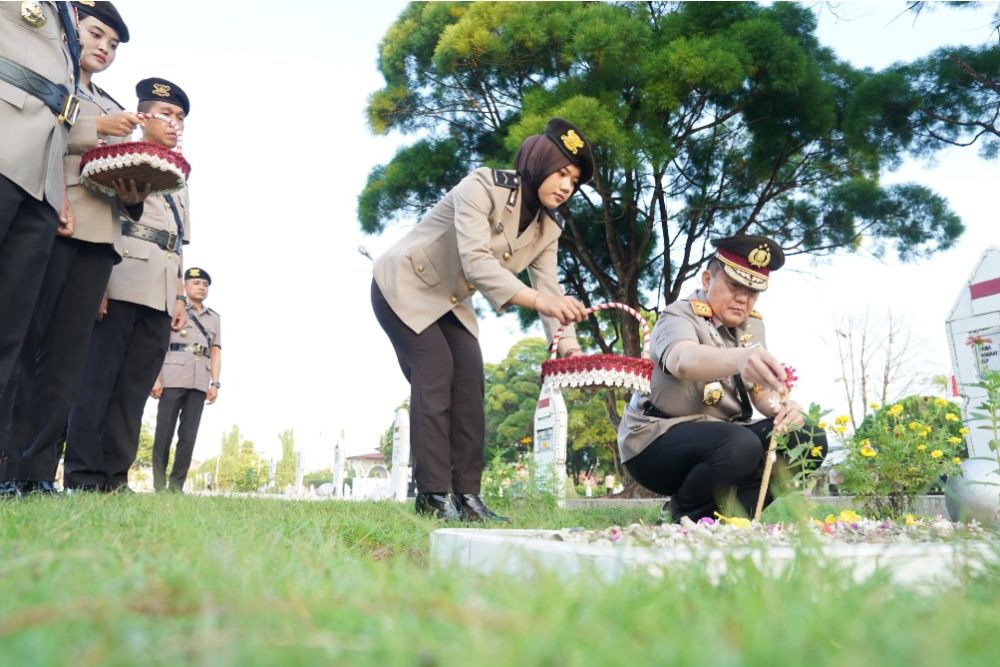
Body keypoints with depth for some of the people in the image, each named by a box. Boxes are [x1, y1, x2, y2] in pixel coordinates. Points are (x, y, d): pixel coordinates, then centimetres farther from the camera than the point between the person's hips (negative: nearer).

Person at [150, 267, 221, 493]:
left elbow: (216, 352, 15)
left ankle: (176, 484, 3)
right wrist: (155, 378, -7)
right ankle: (159, 483, 2)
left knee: (189, 436, 0)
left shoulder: (214, 318, 21)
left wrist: (215, 383, 3)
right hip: (172, 378, -3)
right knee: (164, 432, -3)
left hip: (199, 383, 3)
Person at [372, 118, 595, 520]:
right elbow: (476, 262, -39)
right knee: (435, 372, -20)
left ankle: (466, 495, -5)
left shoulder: (548, 227, -3)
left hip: (450, 302, 7)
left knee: (470, 380, -7)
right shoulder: (482, 186, -26)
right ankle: (434, 496, -17)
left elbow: (548, 288, -11)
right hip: (404, 287, -7)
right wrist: (539, 300, -51)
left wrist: (568, 343, -29)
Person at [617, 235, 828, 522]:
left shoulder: (752, 323, 7)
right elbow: (683, 361, -40)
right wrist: (739, 358, -62)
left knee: (810, 440, -9)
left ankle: (723, 513, -6)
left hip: (725, 437, 7)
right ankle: (685, 516, -7)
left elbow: (761, 391, 5)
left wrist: (782, 408, -20)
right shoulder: (679, 316, -16)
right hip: (657, 442, -7)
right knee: (741, 445, -34)